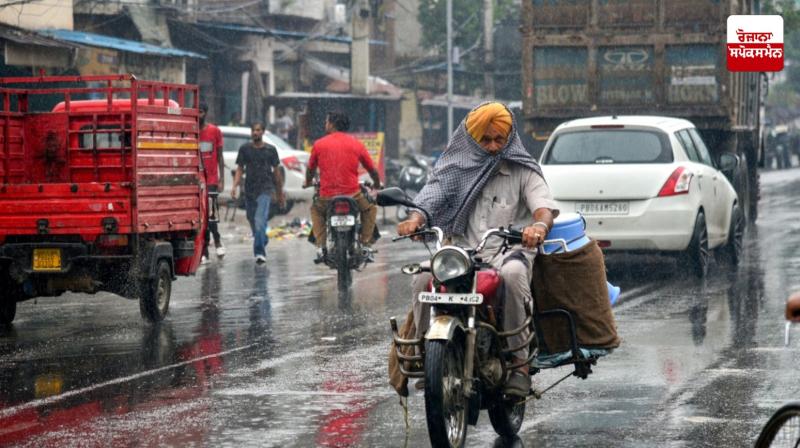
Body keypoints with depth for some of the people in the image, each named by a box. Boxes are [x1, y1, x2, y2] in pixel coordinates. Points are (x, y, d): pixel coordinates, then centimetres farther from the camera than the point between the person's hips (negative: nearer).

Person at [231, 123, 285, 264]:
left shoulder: (270, 150, 4)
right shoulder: (244, 149, 8)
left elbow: (276, 172, 11)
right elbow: (239, 169, 8)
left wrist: (280, 194, 13)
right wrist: (235, 186, -8)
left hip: (265, 189, -3)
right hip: (249, 189, 4)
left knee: (260, 220, -19)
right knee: (252, 221, 12)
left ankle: (260, 252, -23)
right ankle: (263, 241, 38)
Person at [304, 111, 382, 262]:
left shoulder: (319, 144, 2)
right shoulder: (356, 144, 4)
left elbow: (310, 169, 16)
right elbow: (372, 170, 13)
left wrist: (308, 183, 39)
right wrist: (377, 185, 34)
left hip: (327, 197, 0)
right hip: (353, 195, 0)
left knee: (315, 210, 31)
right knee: (370, 208, 28)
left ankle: (320, 247, 15)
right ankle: (366, 245, 14)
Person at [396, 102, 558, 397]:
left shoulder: (522, 171, 10)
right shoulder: (455, 167, 16)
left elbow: (543, 204, -5)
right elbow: (432, 194, 4)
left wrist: (540, 224, -31)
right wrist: (415, 219, -21)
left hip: (507, 252, -2)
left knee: (512, 274, -39)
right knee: (425, 278, -29)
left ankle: (519, 361, -31)